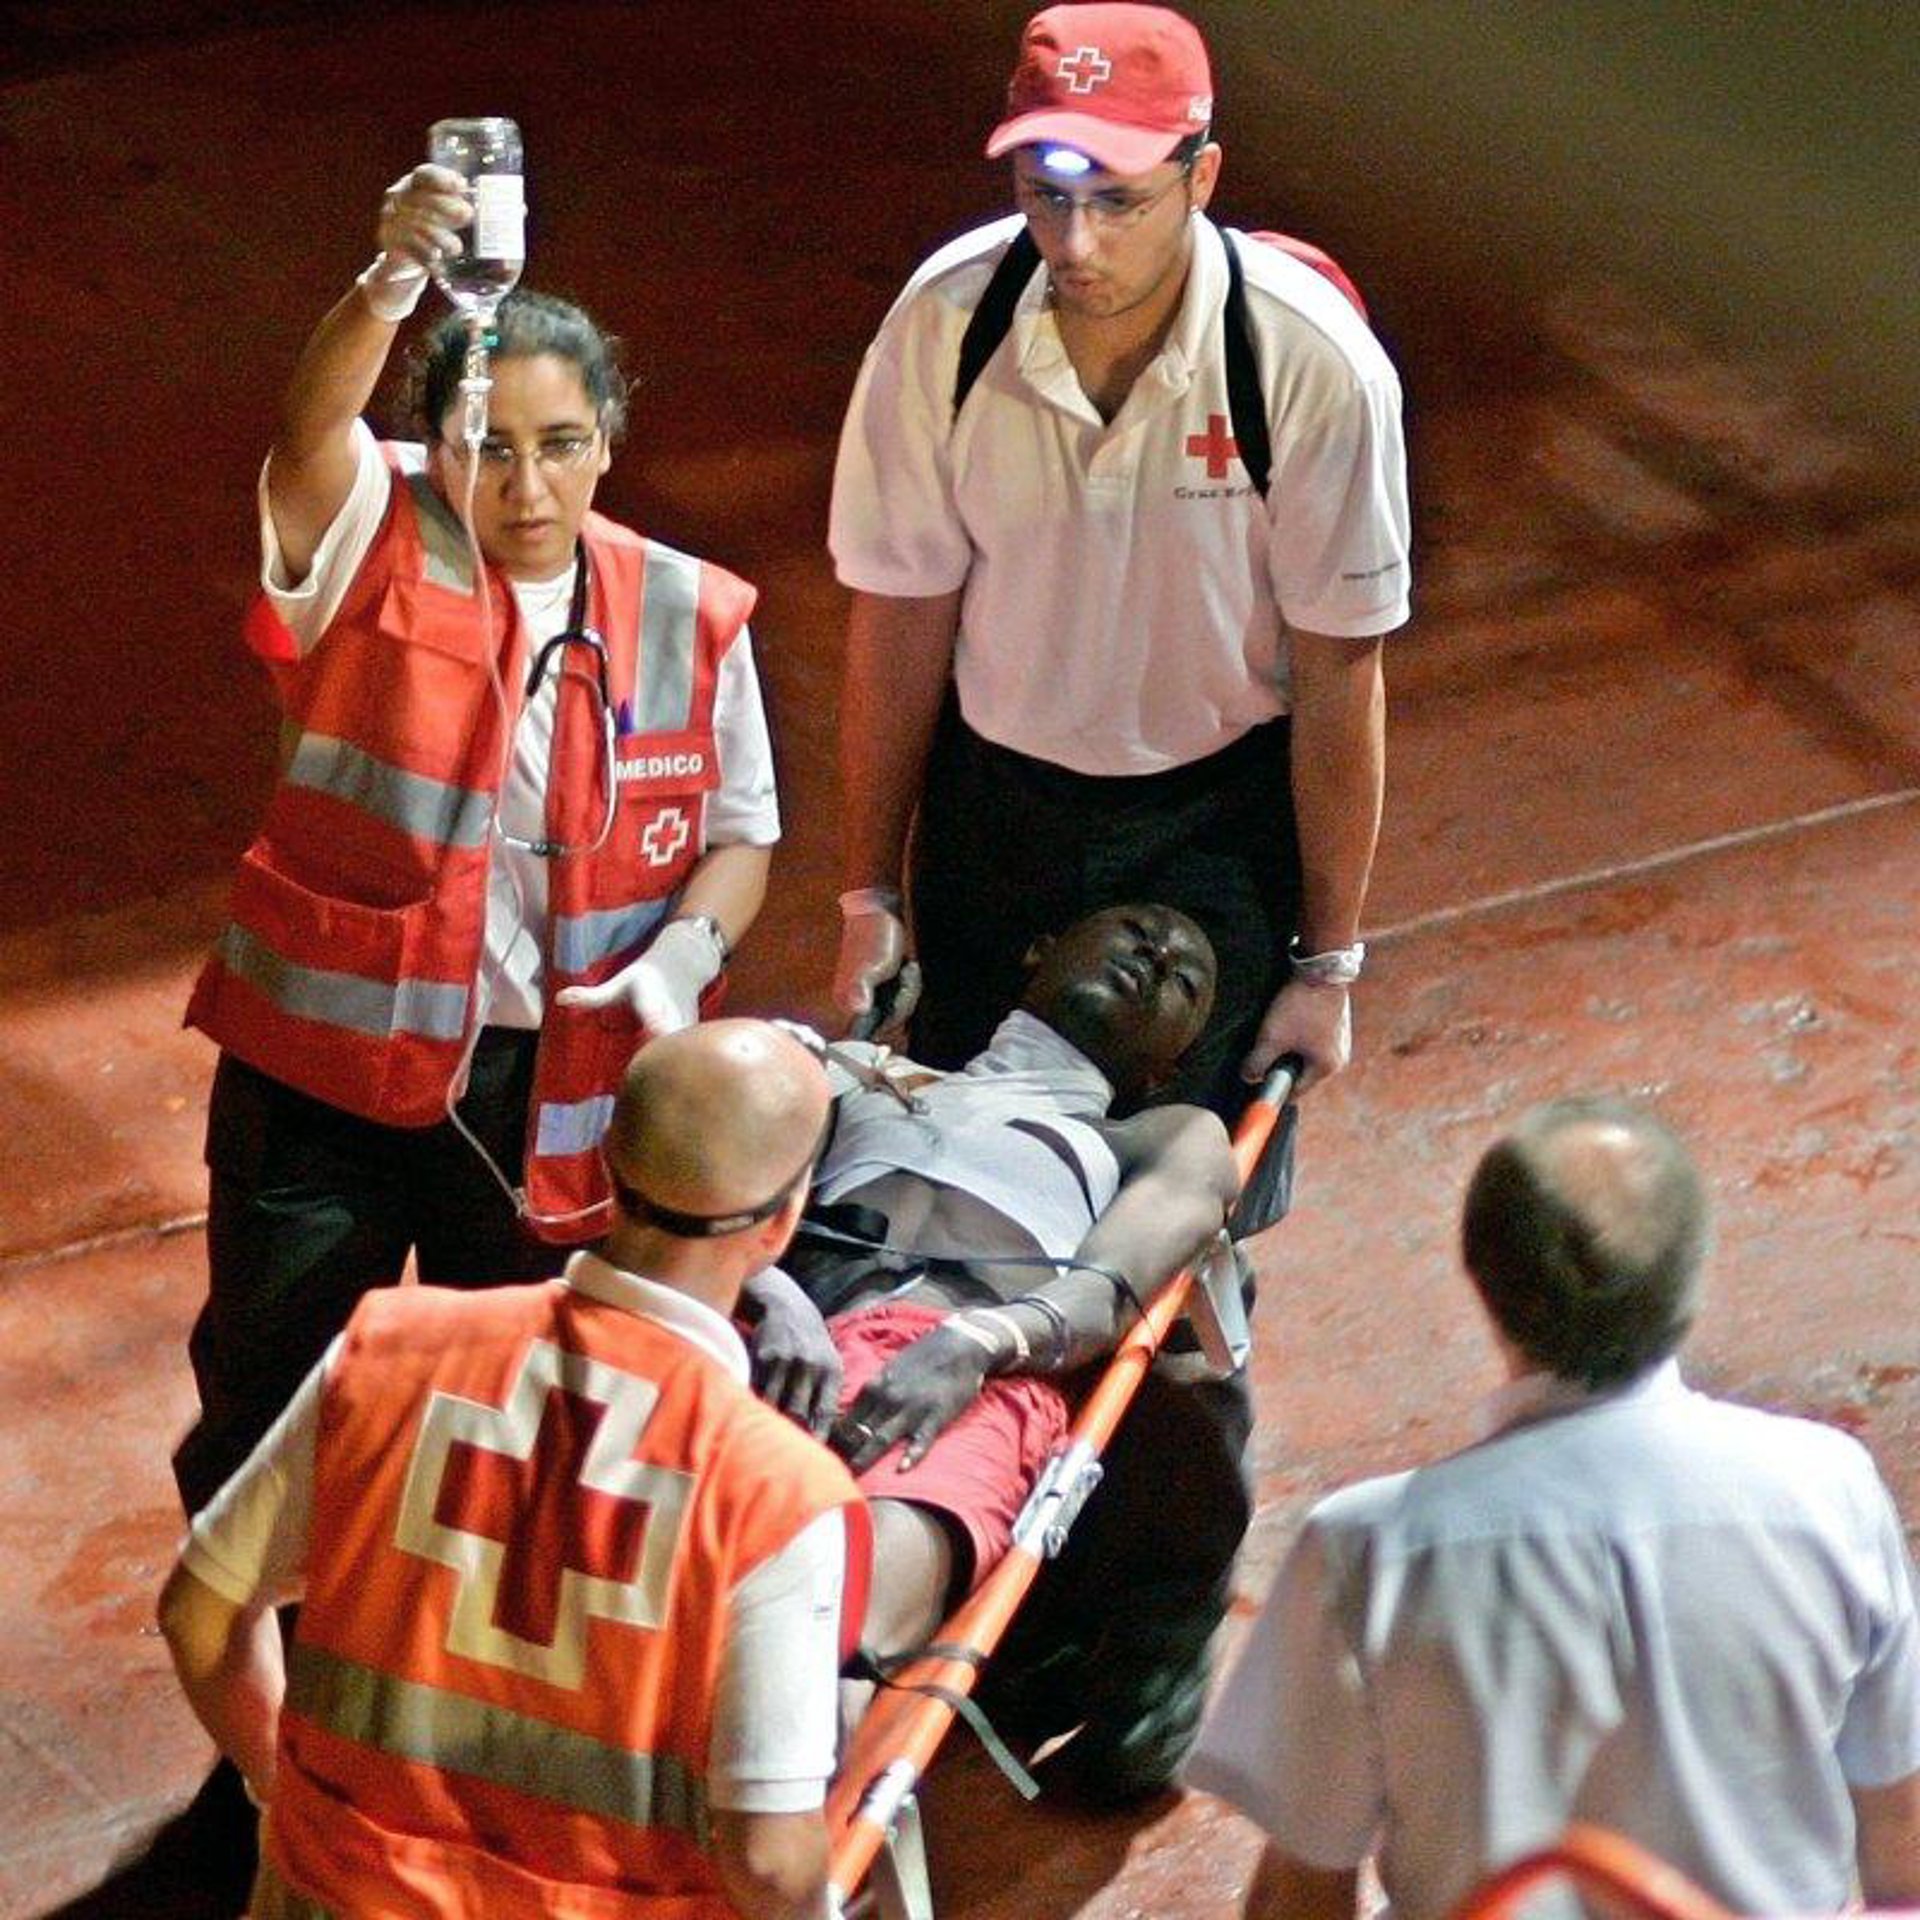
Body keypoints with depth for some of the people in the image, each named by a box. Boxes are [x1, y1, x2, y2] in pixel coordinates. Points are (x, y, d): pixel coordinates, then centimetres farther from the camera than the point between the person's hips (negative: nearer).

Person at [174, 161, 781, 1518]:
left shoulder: (686, 617, -2)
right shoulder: (381, 543, -9)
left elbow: (740, 835, 6)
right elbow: (312, 432, -31)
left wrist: (681, 956, -16)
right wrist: (386, 292, -53)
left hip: (554, 1086, 2)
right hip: (332, 1055, -2)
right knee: (267, 1401, 7)